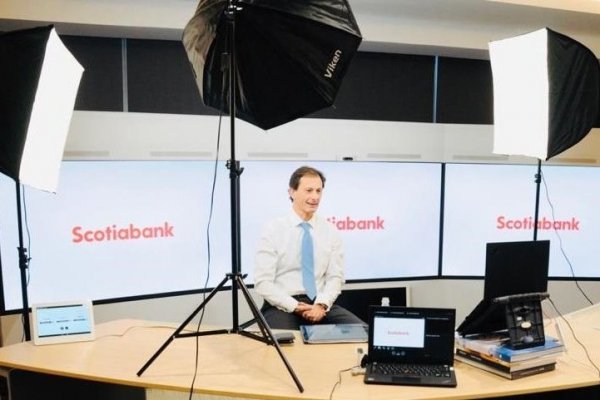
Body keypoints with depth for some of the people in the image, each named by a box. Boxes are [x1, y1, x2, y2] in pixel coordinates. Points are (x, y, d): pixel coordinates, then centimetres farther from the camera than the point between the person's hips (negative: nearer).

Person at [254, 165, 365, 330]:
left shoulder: (330, 231, 6)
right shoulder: (273, 229, -4)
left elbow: (335, 277, 5)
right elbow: (262, 282, -8)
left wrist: (321, 305, -13)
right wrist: (295, 307, -17)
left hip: (320, 305, 4)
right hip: (283, 306, -4)